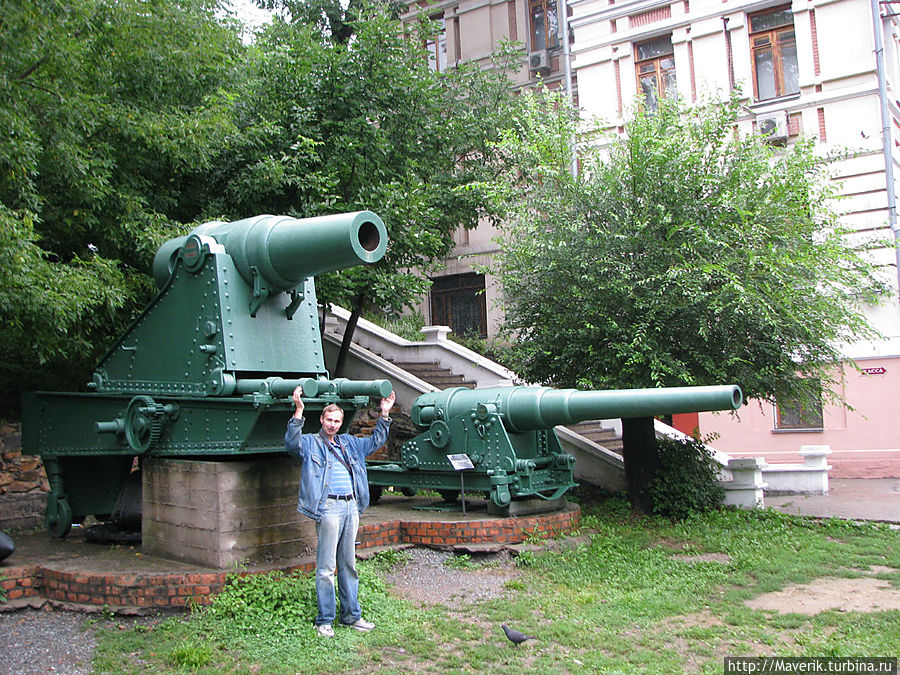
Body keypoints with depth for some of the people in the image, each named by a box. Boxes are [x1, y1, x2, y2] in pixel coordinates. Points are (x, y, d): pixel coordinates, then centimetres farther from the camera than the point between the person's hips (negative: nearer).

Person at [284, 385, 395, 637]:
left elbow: (375, 441, 30)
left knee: (349, 566, 13)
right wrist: (299, 411, -25)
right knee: (326, 568, -3)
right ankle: (324, 620, 5)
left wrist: (385, 413, 23)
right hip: (328, 508, -6)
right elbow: (291, 443, -16)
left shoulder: (349, 443, 21)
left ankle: (351, 615, 21)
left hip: (352, 507, 6)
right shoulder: (310, 443, 4)